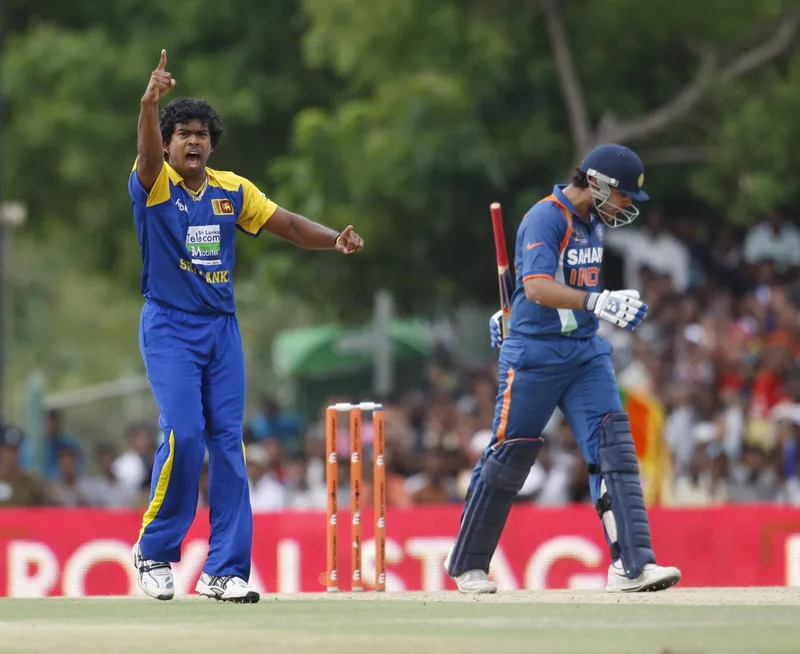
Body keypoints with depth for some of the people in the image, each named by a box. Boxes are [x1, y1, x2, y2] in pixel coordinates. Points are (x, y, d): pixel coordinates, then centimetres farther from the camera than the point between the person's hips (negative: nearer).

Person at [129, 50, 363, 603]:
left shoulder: (232, 190, 9)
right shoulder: (155, 184, -5)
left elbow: (289, 225, 8)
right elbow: (148, 153, -27)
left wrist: (335, 239, -11)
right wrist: (150, 103, -47)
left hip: (222, 329, 5)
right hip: (169, 328, -5)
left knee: (228, 442, 0)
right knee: (184, 436, -17)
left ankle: (225, 570, 2)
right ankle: (154, 552, 1)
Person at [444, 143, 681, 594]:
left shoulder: (593, 220, 10)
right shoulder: (546, 219, -16)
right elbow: (537, 287, -30)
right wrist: (598, 302, -41)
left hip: (587, 352, 7)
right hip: (535, 352, -7)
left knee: (614, 446, -8)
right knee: (510, 455, 1)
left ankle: (632, 565, -14)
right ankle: (468, 565, 16)